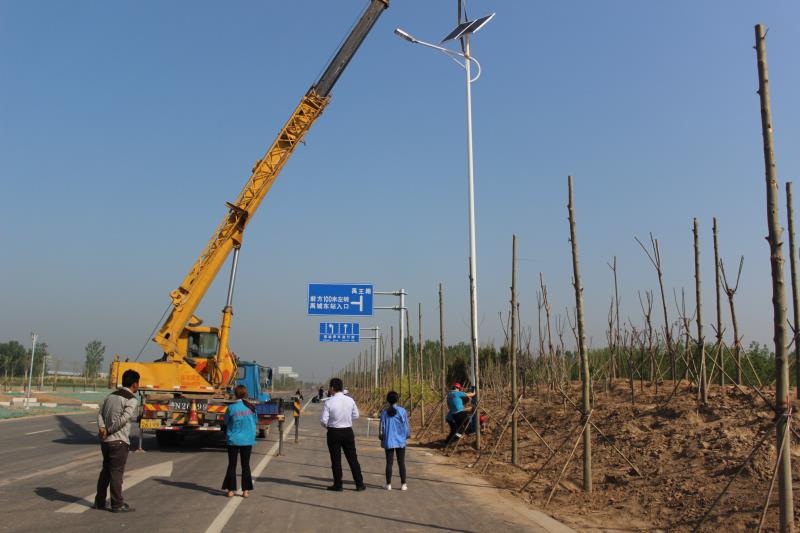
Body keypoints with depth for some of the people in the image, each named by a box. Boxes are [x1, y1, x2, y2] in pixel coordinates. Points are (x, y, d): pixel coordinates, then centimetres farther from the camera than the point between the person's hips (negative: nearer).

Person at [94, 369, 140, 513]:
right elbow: (123, 419, -21)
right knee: (116, 472, -1)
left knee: (106, 470, 17)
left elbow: (100, 413, 6)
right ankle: (117, 505, 5)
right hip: (119, 441, -7)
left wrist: (102, 428, -7)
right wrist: (109, 431, -11)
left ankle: (99, 502, 23)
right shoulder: (131, 400, -11)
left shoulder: (111, 396, 13)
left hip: (105, 440, 7)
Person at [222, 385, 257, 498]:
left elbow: (226, 422, 0)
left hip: (234, 440, -2)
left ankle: (231, 490, 11)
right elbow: (255, 421, 5)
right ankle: (245, 490, 12)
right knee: (245, 465, 10)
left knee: (232, 465, 9)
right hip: (247, 440, 2)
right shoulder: (250, 407, -6)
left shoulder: (231, 408, -13)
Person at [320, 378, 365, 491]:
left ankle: (338, 485, 13)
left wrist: (327, 426, 9)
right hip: (348, 432, 3)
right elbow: (356, 415, 7)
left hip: (334, 433, -3)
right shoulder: (350, 400, -3)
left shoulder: (329, 402, -15)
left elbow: (323, 420, -12)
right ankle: (359, 484, 14)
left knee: (336, 460, 8)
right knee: (352, 458, 11)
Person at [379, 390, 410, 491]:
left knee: (389, 463, 7)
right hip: (400, 441, -1)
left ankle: (388, 484, 9)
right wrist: (408, 435, 13)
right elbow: (406, 425, -3)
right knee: (401, 463, 6)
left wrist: (381, 436, 14)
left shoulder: (384, 412, -5)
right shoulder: (402, 411, -7)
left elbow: (382, 427, -1)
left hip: (388, 441, 1)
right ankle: (403, 484, 7)